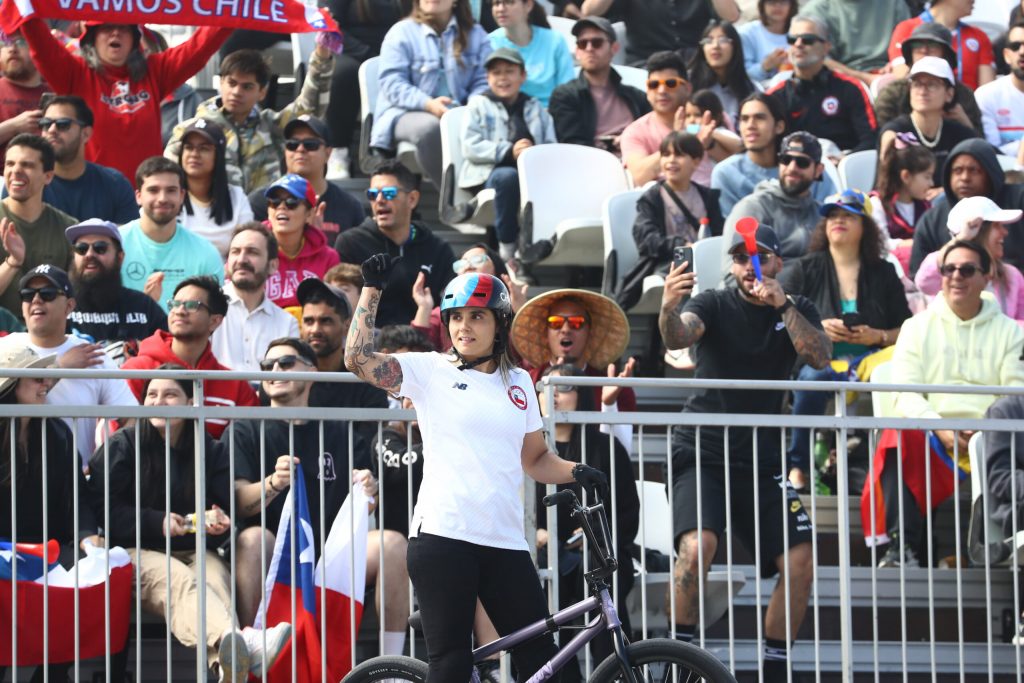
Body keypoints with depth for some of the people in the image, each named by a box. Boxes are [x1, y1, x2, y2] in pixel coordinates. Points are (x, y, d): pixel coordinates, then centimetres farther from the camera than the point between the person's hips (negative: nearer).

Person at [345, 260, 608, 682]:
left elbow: (535, 459, 21)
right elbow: (358, 358, -8)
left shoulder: (517, 382, 17)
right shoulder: (430, 371, 5)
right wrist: (372, 290, -6)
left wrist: (575, 472, 2)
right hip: (442, 536, -4)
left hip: (505, 542, 4)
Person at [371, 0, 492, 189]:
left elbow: (483, 81, 8)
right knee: (429, 127, -39)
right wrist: (428, 104, -22)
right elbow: (392, 83, -5)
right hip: (406, 114, -2)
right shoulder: (402, 32, 5)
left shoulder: (475, 34, 15)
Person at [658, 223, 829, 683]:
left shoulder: (797, 312, 9)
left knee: (800, 561, -8)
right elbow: (678, 337, -22)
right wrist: (669, 309, -45)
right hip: (701, 454, -3)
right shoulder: (714, 305, -1)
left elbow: (820, 357, -10)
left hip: (762, 462, 3)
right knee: (697, 545, -27)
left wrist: (782, 305, -21)